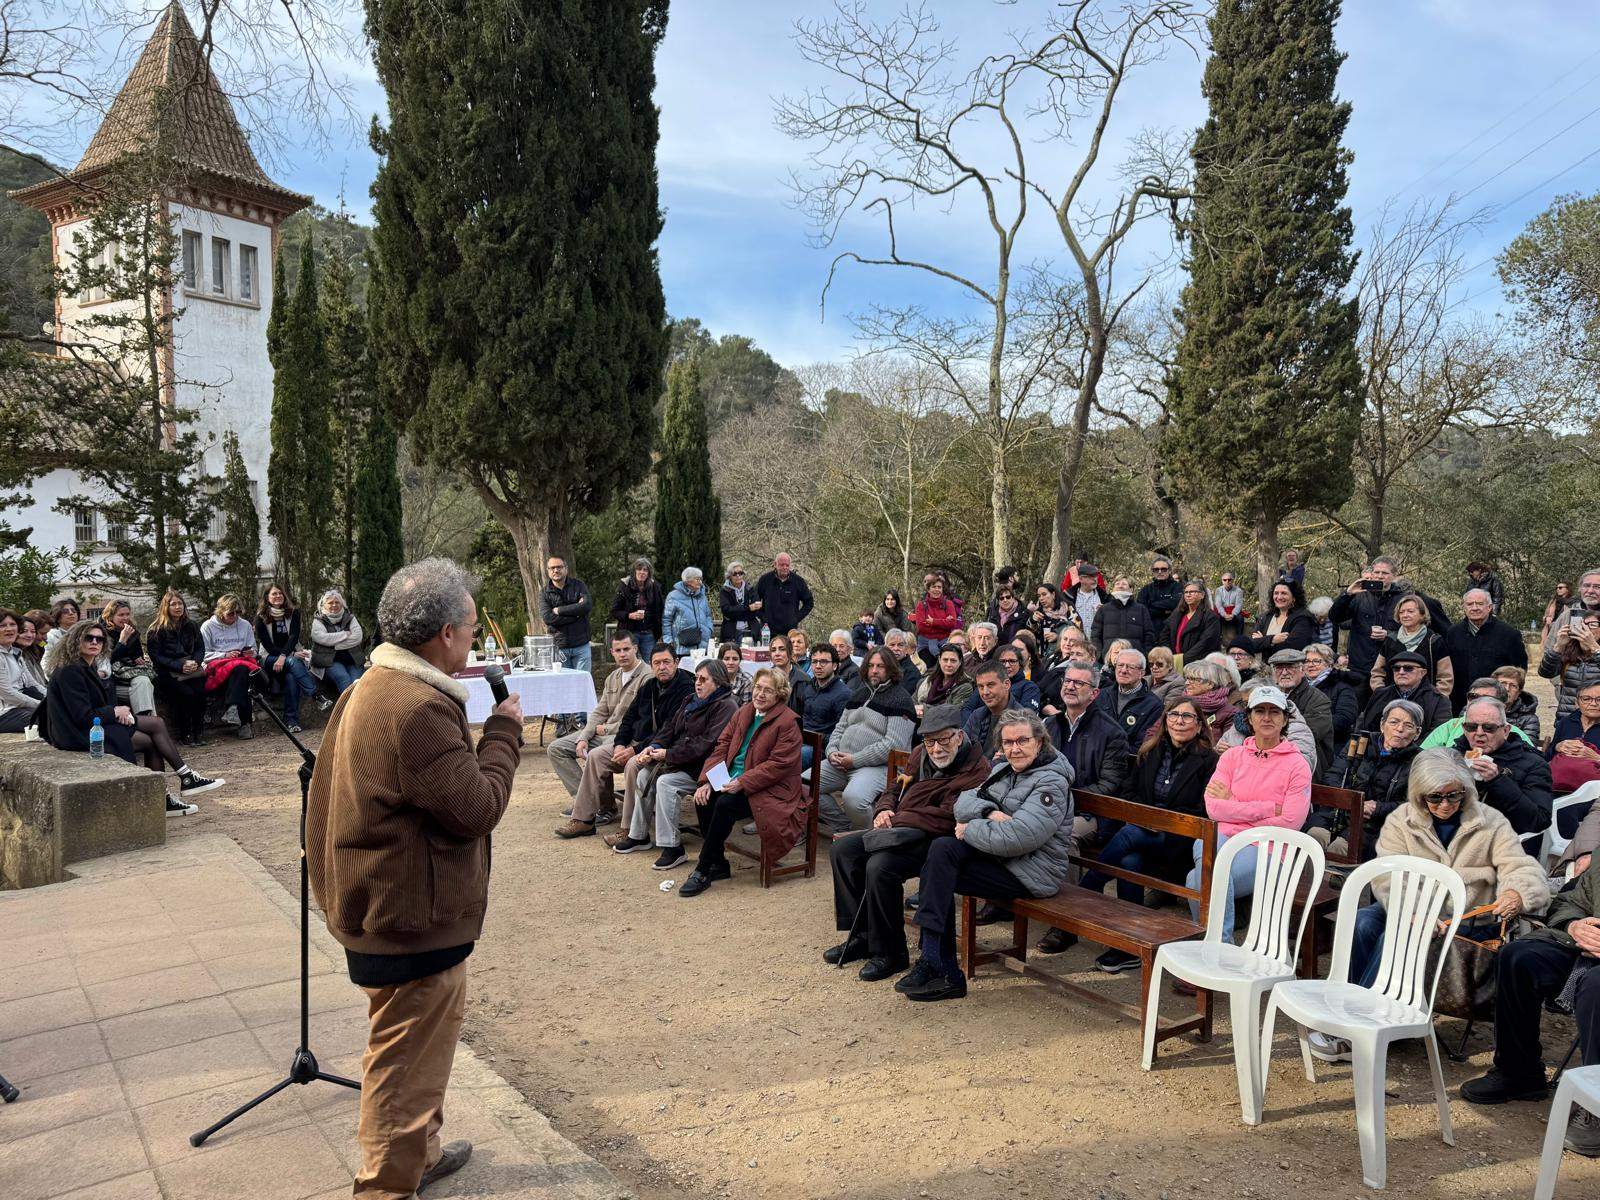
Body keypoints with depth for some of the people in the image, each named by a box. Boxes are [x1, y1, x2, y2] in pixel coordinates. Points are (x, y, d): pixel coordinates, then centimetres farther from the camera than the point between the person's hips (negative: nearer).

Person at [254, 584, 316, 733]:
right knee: (292, 662, -35)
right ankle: (316, 695, -46)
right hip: (270, 658, -1)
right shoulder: (261, 617, 3)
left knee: (290, 677, -32)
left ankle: (291, 720, -35)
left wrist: (284, 656, -24)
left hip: (291, 655, 1)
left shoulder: (293, 613, 7)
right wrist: (292, 655, -16)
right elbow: (267, 645, -4)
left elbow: (294, 636, -6)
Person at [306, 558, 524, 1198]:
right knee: (408, 1063, 6)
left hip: (388, 907, 11)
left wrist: (480, 722, 8)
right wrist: (504, 729, -12)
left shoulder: (373, 690, 7)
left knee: (421, 1046, 28)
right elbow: (476, 809, -24)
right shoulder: (418, 710, -28)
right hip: (412, 922, -11)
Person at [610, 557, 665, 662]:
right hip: (630, 633, -2)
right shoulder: (624, 587, -2)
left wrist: (660, 634, 1)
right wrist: (630, 615, -19)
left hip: (649, 634, 2)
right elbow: (614, 612, -2)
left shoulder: (654, 587, 5)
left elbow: (661, 610, 8)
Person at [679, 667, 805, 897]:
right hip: (733, 781, 7)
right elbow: (722, 746, 8)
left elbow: (778, 764, -17)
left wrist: (742, 783, -24)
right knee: (704, 799, -19)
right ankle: (718, 865, -4)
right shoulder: (743, 713, 12)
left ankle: (702, 872, -17)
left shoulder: (787, 722, -10)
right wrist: (707, 781, -7)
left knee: (725, 804, -29)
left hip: (770, 789, -7)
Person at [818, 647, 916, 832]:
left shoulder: (900, 700, -4)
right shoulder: (859, 693, 21)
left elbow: (893, 745, -15)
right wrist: (832, 751, 2)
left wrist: (855, 760, -16)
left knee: (853, 798, -36)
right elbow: (840, 727, 24)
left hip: (877, 766, -8)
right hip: (841, 762, 8)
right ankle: (844, 827, 4)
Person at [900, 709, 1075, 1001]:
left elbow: (1016, 837, -27)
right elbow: (963, 802, 3)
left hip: (1033, 875, -8)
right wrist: (989, 813, -18)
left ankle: (934, 964, -10)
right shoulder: (1002, 771, 13)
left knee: (940, 871, -18)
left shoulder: (1052, 784, -15)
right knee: (941, 848, -17)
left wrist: (970, 829, -14)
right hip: (1001, 857, 8)